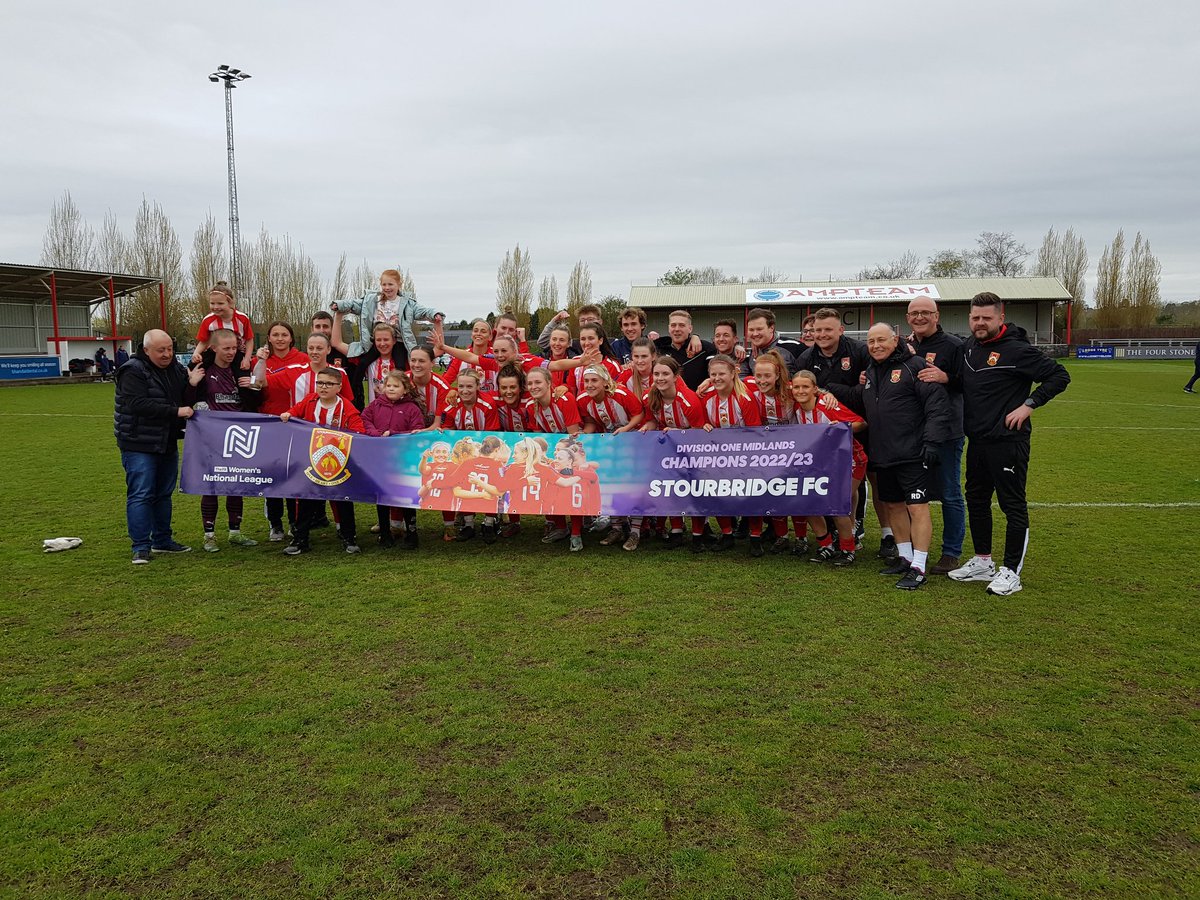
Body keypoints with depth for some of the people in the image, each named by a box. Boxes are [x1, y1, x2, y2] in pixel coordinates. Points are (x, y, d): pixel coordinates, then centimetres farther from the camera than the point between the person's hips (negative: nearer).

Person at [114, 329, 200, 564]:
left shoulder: (176, 370, 10)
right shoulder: (133, 372, -13)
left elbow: (186, 402, 16)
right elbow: (138, 404, -25)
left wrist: (192, 385, -4)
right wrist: (175, 411, -26)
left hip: (167, 445, 7)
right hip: (139, 445, -7)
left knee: (164, 494, 14)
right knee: (141, 495, -6)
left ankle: (162, 540, 24)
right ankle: (141, 547, -1)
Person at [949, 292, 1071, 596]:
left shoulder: (1017, 350, -14)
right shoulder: (969, 346, 8)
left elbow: (1059, 376, -11)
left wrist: (1029, 405, -16)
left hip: (1007, 442, -8)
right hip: (976, 440, 8)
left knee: (1013, 505, 0)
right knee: (976, 500, 15)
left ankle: (1011, 572, 8)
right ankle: (983, 563, 29)